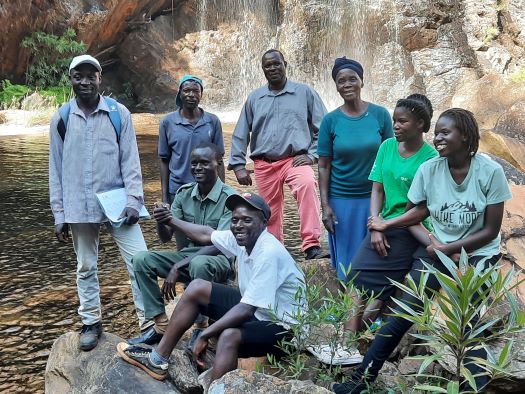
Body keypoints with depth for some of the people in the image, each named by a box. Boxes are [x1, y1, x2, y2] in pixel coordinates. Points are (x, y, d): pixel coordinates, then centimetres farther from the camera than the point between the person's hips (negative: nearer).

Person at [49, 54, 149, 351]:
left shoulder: (119, 113, -1)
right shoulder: (61, 119, 3)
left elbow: (130, 160, -1)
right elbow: (56, 169, 6)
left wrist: (134, 200, -11)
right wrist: (59, 215, 3)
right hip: (79, 207, 2)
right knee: (86, 267, 11)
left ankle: (150, 323, 3)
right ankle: (92, 323, 25)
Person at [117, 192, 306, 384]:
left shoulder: (268, 253, -29)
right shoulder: (242, 238, -5)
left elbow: (246, 310, -32)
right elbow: (206, 234, 15)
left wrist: (204, 336, -27)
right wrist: (171, 220, 18)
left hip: (283, 327, -9)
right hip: (255, 310, 9)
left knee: (229, 336, -37)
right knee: (197, 288, 6)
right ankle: (157, 359, 11)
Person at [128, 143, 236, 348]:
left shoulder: (229, 198, -17)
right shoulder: (184, 194, 0)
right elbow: (166, 237, 1)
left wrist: (178, 266, -28)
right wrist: (160, 221, -23)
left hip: (220, 259, -5)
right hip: (189, 255, 6)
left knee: (198, 264, -39)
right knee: (142, 259, -14)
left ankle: (201, 326, -17)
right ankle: (161, 324, -8)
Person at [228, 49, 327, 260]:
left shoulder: (305, 93, 5)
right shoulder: (254, 98, 12)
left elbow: (321, 128, 4)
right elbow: (240, 135, 13)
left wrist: (312, 155, -7)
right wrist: (238, 165, 5)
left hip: (295, 160, -3)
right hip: (264, 164, 4)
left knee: (307, 184, -33)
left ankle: (312, 246, -35)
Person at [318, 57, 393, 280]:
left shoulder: (380, 115, -2)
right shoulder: (330, 121, -3)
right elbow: (324, 166, -1)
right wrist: (325, 206, -6)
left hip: (374, 198, 0)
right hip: (341, 201, 0)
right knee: (347, 261, 10)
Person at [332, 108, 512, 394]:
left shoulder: (490, 171, -14)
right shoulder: (428, 169, -9)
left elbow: (491, 230, -10)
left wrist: (448, 249, -13)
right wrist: (387, 224, -2)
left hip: (477, 255, -2)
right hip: (435, 251, 2)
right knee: (401, 314, -5)